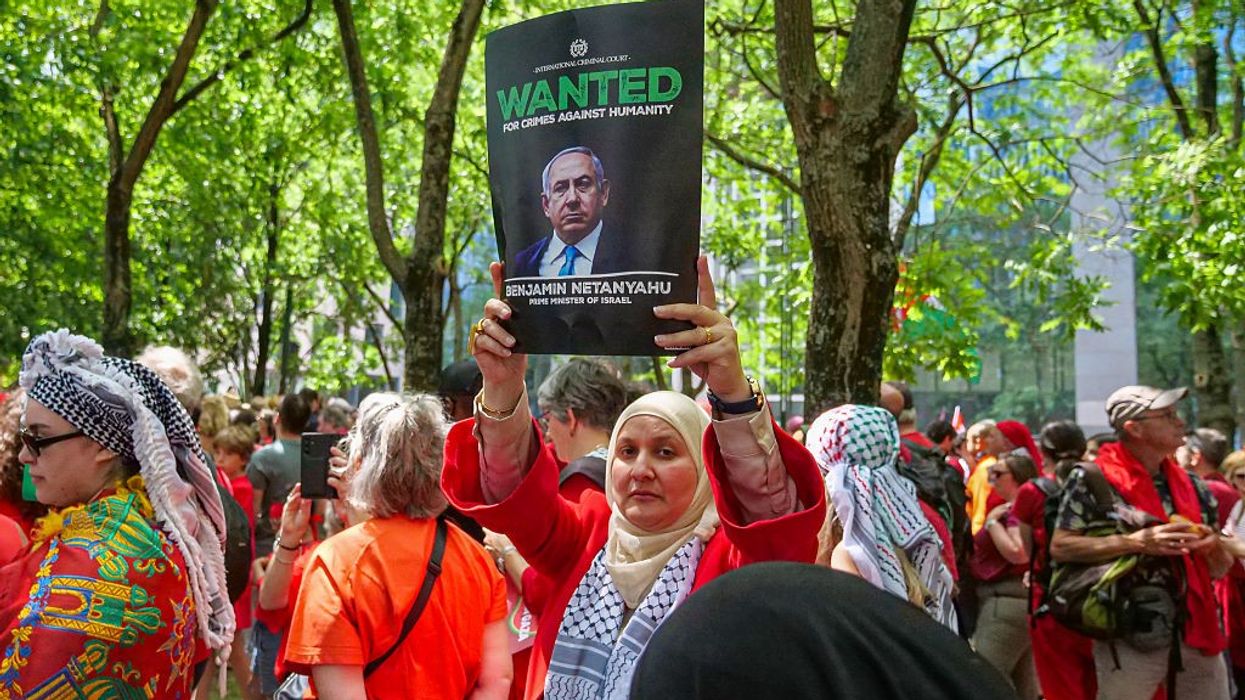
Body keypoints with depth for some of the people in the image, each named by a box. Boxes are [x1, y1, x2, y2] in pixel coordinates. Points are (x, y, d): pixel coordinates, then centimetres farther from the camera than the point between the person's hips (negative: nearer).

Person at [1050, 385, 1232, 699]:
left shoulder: (1192, 486, 9)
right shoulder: (1091, 479, -9)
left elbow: (1219, 570, 15)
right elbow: (1060, 548, -15)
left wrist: (1212, 546, -8)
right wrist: (1136, 542, -22)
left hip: (1198, 630, 6)